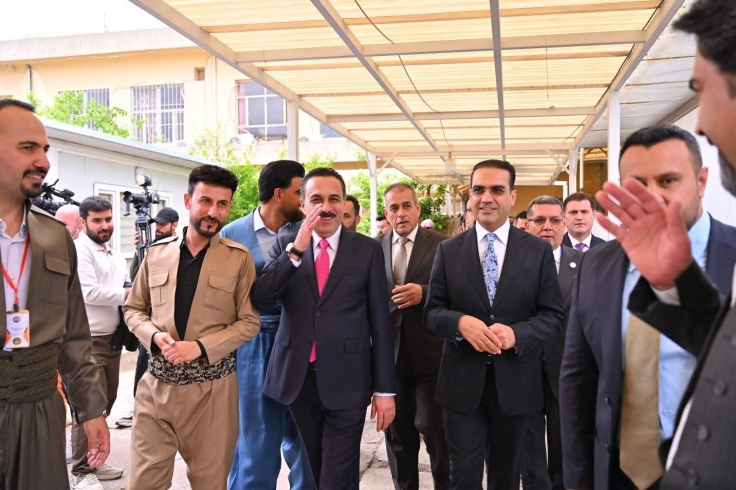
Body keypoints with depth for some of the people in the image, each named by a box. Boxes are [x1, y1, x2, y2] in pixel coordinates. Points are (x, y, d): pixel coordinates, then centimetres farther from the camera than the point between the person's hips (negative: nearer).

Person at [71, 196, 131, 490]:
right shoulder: (79, 250, -10)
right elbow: (89, 292, -20)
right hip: (88, 341, -9)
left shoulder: (116, 256, 17)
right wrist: (125, 294, -10)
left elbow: (126, 291, 23)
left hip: (112, 338, 9)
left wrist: (134, 292, 2)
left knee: (106, 401, 15)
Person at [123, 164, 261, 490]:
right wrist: (154, 335, -9)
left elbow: (249, 322, -4)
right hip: (157, 383, 2)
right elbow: (133, 309, 12)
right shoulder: (157, 252, 5)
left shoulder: (239, 258, -4)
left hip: (211, 387, -2)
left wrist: (201, 346, -16)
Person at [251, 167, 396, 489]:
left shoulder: (368, 250, -2)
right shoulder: (284, 245, 3)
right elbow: (259, 301, -9)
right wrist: (296, 250, -19)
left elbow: (380, 322, -1)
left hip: (346, 379, -2)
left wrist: (384, 388, -2)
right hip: (297, 376, 3)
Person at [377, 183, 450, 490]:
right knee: (397, 432, 16)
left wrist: (424, 293, -23)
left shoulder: (441, 244, -4)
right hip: (390, 353, 3)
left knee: (434, 428, 5)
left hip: (429, 352, -3)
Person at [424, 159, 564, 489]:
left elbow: (554, 315, -2)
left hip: (515, 382, 0)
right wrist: (460, 322, -21)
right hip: (462, 382, 0)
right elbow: (432, 311, 0)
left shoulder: (539, 250, -1)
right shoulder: (448, 250, 1)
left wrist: (516, 334, -21)